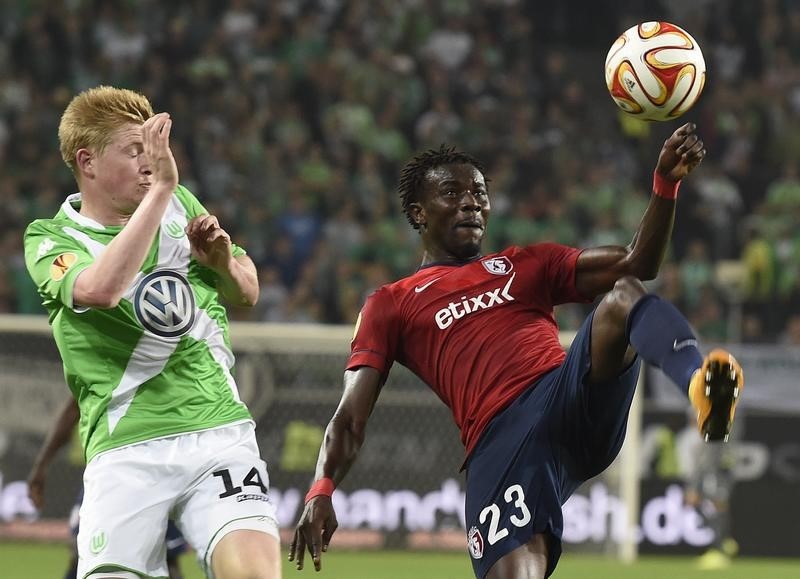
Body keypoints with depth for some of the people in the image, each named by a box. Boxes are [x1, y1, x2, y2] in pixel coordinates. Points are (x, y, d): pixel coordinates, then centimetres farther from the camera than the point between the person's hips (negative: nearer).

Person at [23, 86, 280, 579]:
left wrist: (224, 263, 2)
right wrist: (160, 187, -25)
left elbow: (247, 294, 26)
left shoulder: (181, 204, 13)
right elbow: (102, 289, -24)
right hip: (126, 449, -2)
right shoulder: (50, 241, 0)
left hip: (219, 432, 2)